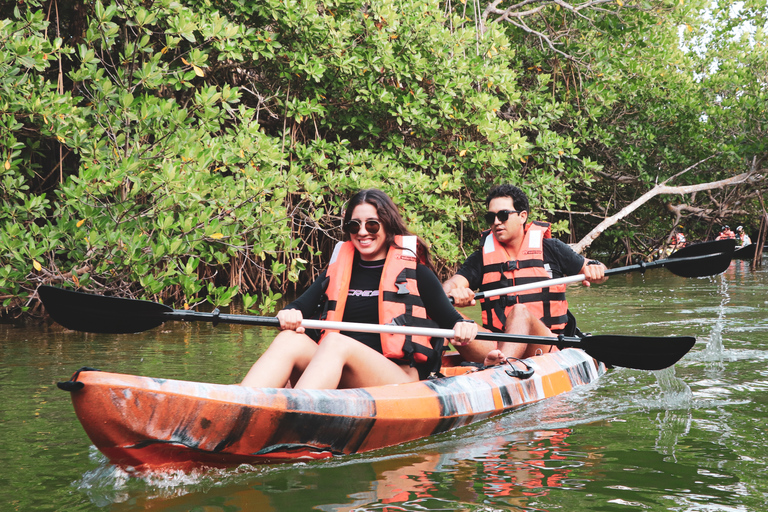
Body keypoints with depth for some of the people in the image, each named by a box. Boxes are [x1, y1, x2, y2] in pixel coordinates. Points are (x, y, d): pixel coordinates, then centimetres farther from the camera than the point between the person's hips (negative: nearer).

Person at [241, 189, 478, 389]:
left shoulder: (414, 271, 11)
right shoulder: (338, 269, 21)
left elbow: (448, 319, 8)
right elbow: (302, 304, 9)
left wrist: (463, 327, -17)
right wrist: (290, 314, -15)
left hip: (400, 376, -3)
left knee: (336, 343, -33)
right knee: (289, 340, -25)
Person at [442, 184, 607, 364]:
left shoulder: (550, 249, 12)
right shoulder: (481, 258, 15)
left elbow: (595, 271, 19)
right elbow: (449, 285, 1)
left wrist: (595, 269, -6)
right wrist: (454, 292, -24)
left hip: (548, 347, -2)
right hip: (496, 346, 2)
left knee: (520, 312, -35)